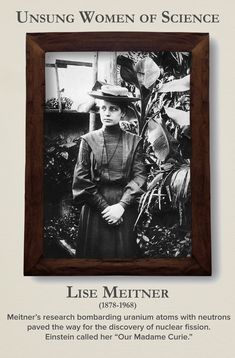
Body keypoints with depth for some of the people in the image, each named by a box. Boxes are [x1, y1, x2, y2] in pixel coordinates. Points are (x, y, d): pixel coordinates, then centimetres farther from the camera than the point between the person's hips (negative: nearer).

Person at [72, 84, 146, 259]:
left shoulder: (134, 141, 3)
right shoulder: (88, 140, 1)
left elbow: (140, 177, -3)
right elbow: (81, 179, -3)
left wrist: (121, 205, -15)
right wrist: (103, 207, -10)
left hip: (125, 209, 1)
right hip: (95, 209, 0)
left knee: (124, 253, 6)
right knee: (95, 253, 5)